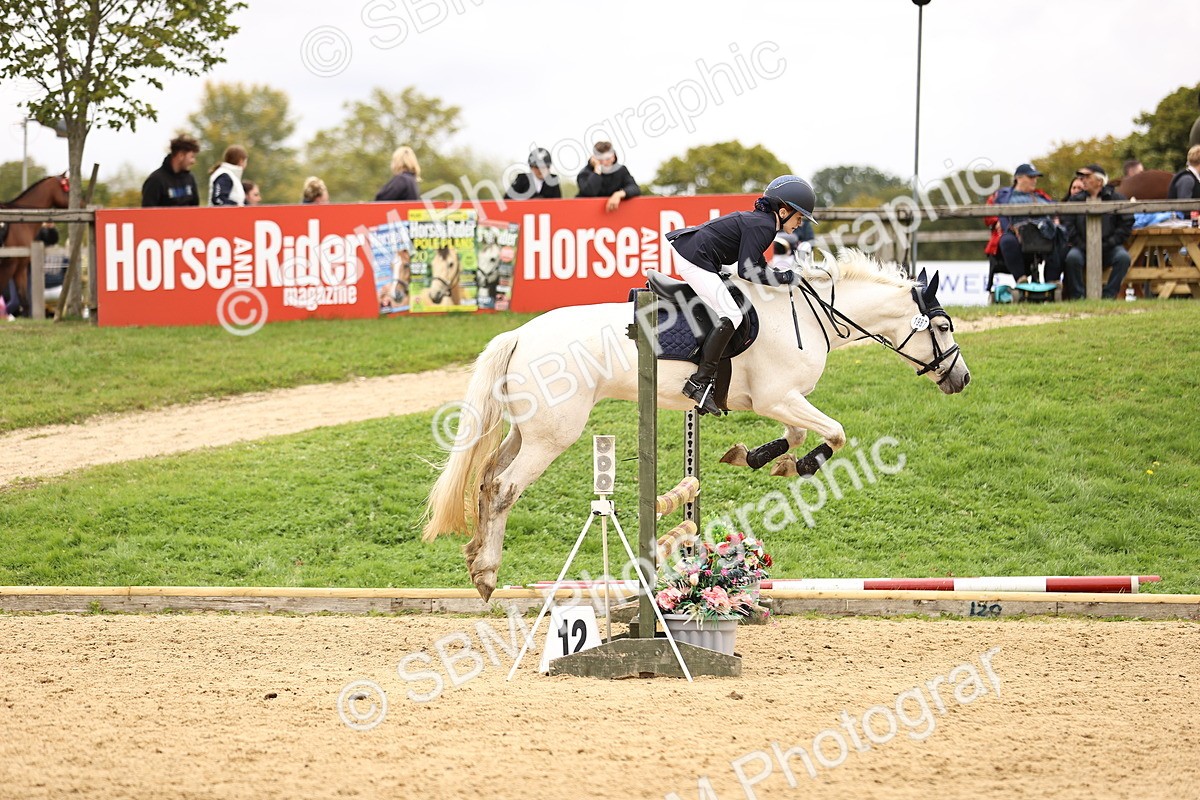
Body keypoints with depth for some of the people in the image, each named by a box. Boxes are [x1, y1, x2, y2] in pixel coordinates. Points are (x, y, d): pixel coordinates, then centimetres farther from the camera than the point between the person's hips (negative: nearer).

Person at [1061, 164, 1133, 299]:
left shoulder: (1115, 198, 6)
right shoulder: (1075, 200, 10)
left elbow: (1127, 223, 1)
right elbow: (1068, 225, 1)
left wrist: (1108, 244, -9)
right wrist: (1081, 245, -13)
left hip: (1108, 248, 0)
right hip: (1083, 247, 0)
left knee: (1123, 257, -30)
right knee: (1072, 257, -32)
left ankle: (1109, 295, -21)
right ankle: (1076, 296, -21)